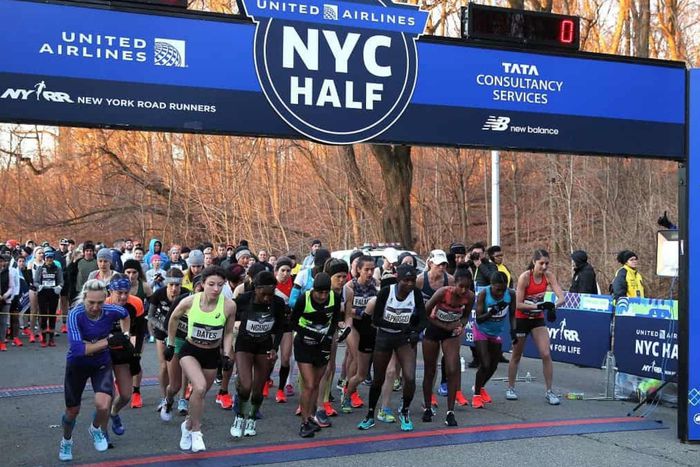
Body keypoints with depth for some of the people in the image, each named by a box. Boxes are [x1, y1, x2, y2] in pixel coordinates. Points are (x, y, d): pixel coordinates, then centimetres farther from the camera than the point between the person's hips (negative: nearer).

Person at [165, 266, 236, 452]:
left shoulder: (229, 305, -21)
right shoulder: (189, 301, -21)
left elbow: (228, 333, -3)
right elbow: (174, 318, 1)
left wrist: (227, 356, -12)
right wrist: (171, 345, 7)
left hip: (212, 354, 2)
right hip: (190, 351, -2)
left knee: (200, 394, 16)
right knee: (200, 387, -25)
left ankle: (188, 426, 44)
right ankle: (196, 431, -4)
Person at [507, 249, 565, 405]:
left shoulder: (549, 276, -10)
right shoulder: (525, 277, -21)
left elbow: (561, 297, -19)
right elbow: (518, 304, -21)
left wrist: (553, 305, -39)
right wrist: (539, 306, -30)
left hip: (538, 319, 3)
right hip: (521, 319, -3)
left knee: (546, 354, -7)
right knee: (516, 356, 10)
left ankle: (549, 391, 2)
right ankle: (510, 388, 26)